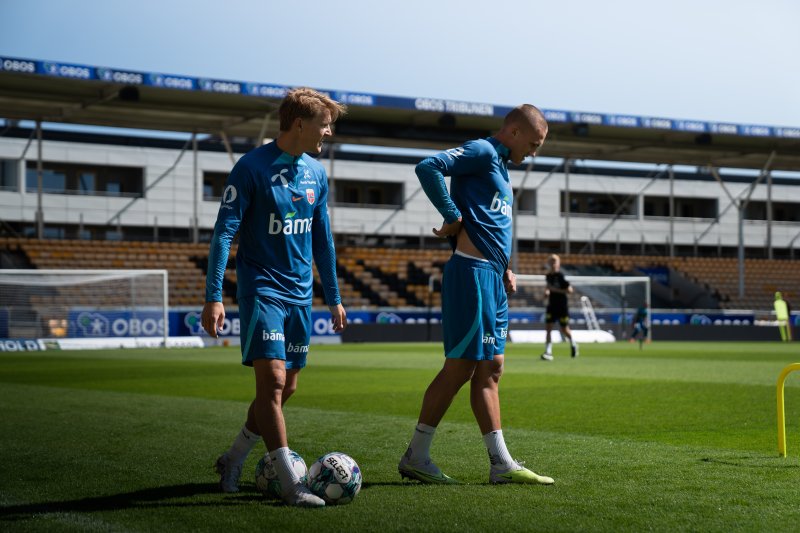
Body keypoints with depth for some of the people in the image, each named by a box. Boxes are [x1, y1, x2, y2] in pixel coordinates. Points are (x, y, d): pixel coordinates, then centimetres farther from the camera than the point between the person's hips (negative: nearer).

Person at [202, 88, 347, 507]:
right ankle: (290, 485, -10)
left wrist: (333, 297, 19)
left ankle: (233, 460, 27)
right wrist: (213, 296, -17)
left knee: (285, 388, 10)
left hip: (300, 295, 7)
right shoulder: (252, 168, -10)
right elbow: (224, 232, -11)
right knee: (272, 381, -13)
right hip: (262, 290, -7)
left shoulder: (316, 173, 10)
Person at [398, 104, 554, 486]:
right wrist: (453, 217, -17)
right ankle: (415, 457, 1)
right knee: (461, 366, -7)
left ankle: (502, 464, 10)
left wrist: (504, 269, 15)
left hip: (492, 280, 10)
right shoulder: (481, 152, -7)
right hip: (473, 273, -10)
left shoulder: (499, 165, 23)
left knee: (490, 369, 8)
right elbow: (428, 168, -22)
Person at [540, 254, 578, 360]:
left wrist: (555, 290, -22)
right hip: (551, 306, 5)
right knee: (548, 328, -8)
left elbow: (570, 290, -17)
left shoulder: (560, 276, -15)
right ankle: (548, 352, -10)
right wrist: (547, 291, 4)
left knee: (564, 330, 6)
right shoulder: (548, 276, 4)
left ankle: (573, 343, 37)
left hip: (562, 307, -5)